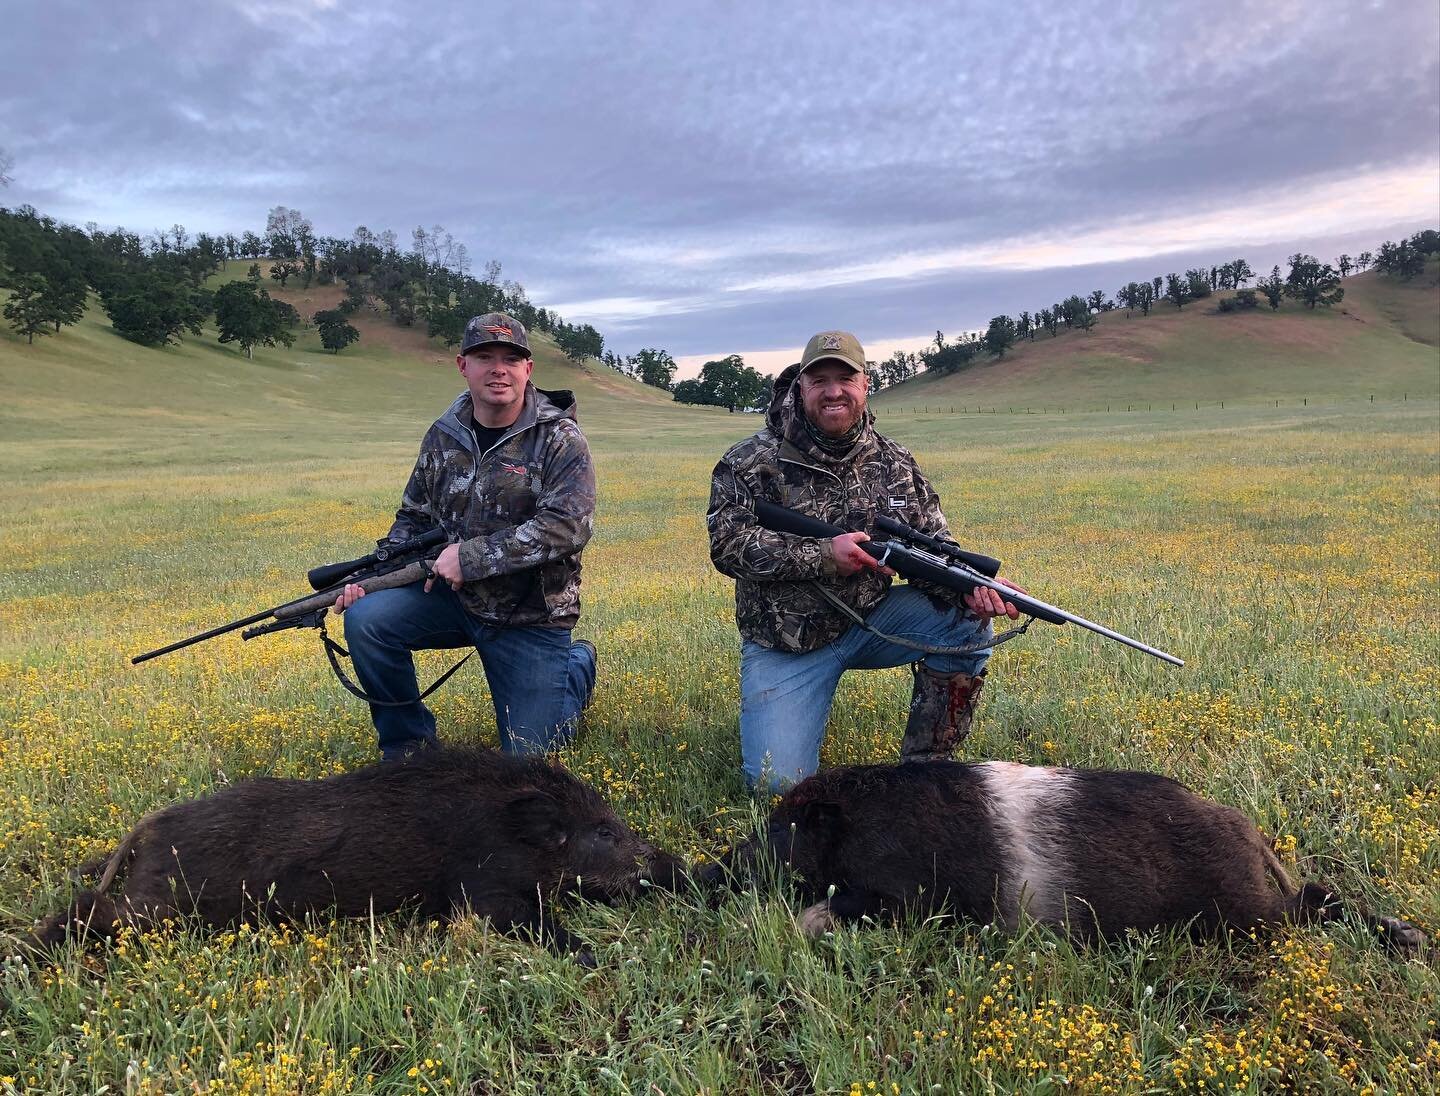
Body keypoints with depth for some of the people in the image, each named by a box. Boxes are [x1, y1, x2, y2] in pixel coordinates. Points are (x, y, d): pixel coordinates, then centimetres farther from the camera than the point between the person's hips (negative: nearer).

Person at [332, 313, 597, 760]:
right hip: (452, 594, 4)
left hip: (531, 615, -4)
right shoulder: (442, 436, 2)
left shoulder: (559, 439, -14)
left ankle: (578, 664, 31)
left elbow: (569, 526, -25)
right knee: (365, 618, -23)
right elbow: (414, 518, 11)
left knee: (528, 756, 0)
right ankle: (406, 743, 0)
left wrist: (471, 556, -26)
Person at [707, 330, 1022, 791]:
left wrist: (970, 587, -22)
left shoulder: (894, 464, 1)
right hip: (786, 644, -3)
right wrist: (824, 555, -28)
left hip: (871, 620, 4)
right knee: (779, 782, -18)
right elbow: (727, 544, -19)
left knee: (967, 621, -19)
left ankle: (923, 766, -3)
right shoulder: (752, 463, -9)